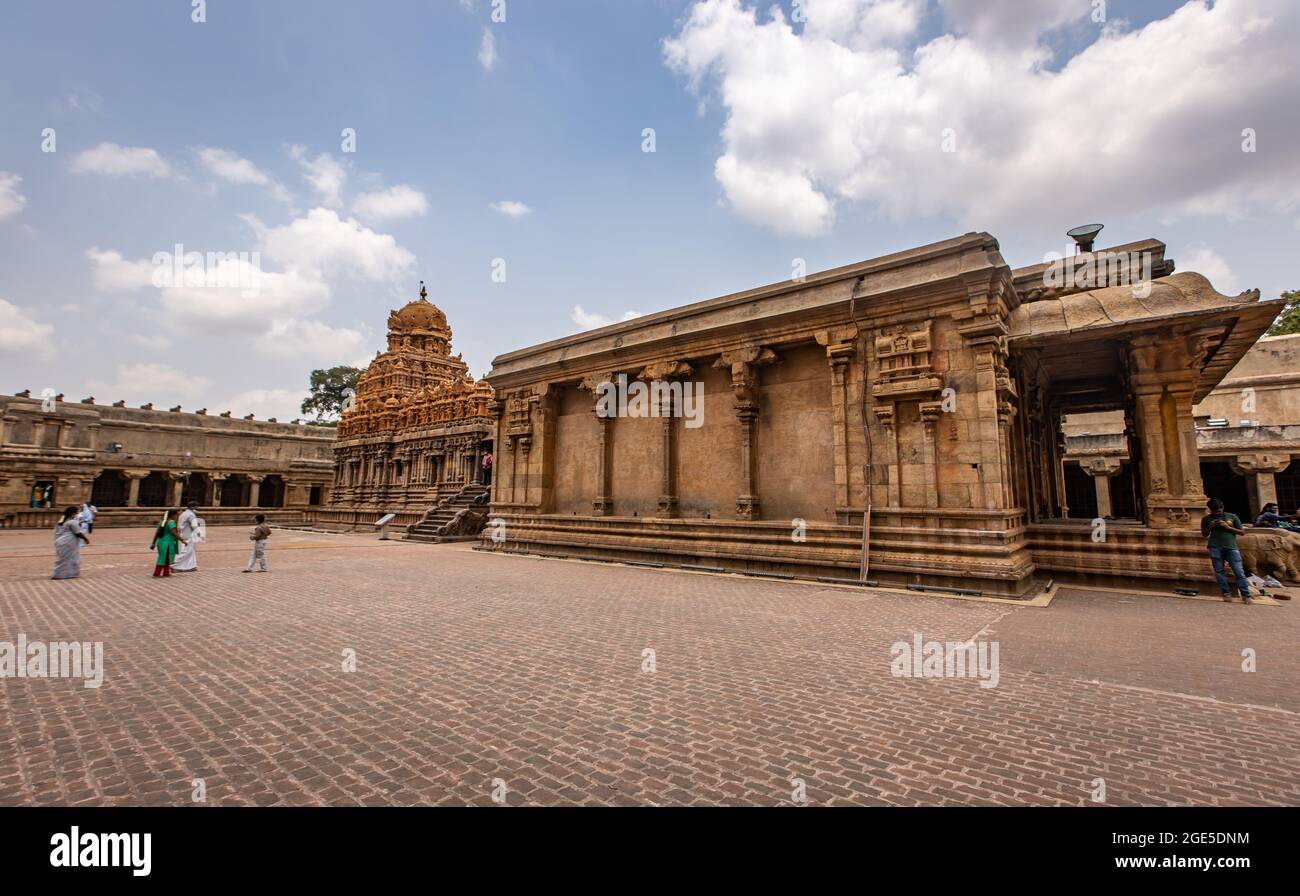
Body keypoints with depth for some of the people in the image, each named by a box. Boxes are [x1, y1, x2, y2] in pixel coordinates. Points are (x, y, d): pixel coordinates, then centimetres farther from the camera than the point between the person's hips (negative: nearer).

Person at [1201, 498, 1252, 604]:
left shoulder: (1232, 517, 10)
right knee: (1219, 571, -1)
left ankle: (1246, 595, -3)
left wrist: (1228, 527, -5)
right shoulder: (1206, 518, 10)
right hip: (1215, 548, 0)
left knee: (1239, 572, -6)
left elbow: (1242, 532, 10)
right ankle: (1226, 594, 3)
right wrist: (1210, 526, -2)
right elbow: (1204, 534, 16)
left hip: (1231, 547, 0)